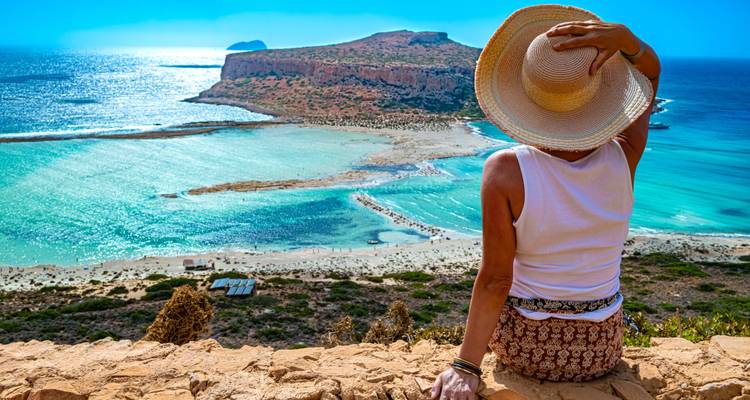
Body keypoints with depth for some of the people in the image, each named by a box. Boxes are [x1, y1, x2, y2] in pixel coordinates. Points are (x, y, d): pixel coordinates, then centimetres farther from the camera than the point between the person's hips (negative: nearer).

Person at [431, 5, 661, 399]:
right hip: (600, 350, 2)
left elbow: (495, 278, -24)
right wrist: (623, 37, -22)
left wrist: (466, 366, -17)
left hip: (525, 347, -2)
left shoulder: (504, 170, -26)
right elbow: (651, 70, 0)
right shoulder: (621, 158, -17)